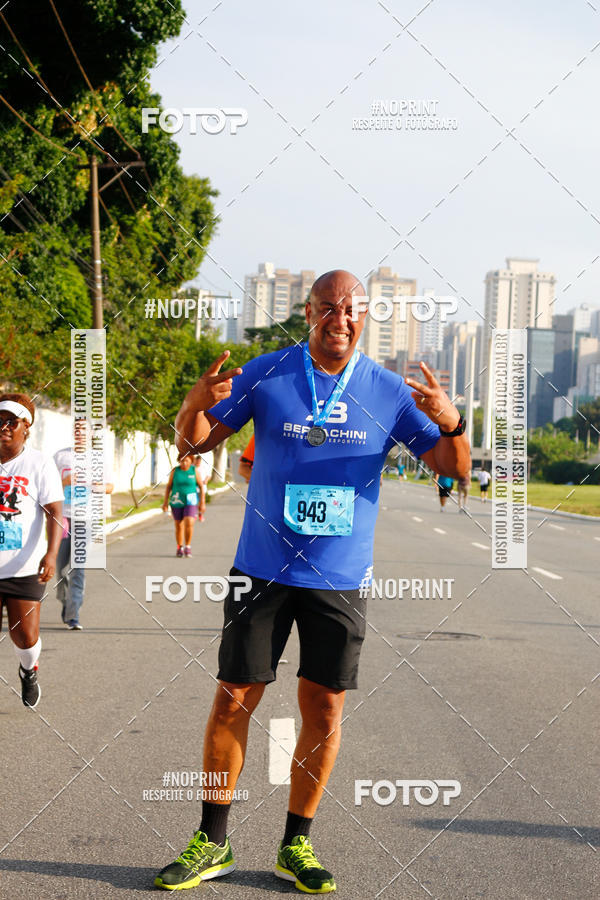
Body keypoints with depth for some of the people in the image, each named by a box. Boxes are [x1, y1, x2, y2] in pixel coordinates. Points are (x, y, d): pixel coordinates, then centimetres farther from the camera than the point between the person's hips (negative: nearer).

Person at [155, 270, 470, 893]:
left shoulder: (388, 391, 0)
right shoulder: (266, 374, -2)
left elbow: (454, 467, 1)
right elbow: (195, 441, 4)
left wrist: (451, 422, -21)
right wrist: (196, 403, -19)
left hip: (341, 580, 1)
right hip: (263, 570, -1)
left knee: (324, 710, 4)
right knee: (233, 700, 2)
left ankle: (296, 844, 20)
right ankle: (212, 841, 16)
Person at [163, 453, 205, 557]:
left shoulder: (195, 471, -4)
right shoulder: (175, 471, -1)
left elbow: (201, 486, 1)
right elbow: (169, 486, 3)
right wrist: (165, 502, -2)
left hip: (191, 502, -2)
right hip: (177, 502, 2)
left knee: (189, 524, -18)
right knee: (178, 526, 8)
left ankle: (188, 547, -3)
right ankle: (179, 548, 23)